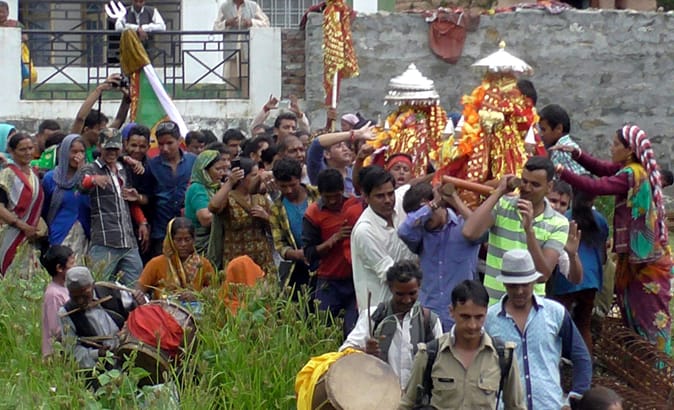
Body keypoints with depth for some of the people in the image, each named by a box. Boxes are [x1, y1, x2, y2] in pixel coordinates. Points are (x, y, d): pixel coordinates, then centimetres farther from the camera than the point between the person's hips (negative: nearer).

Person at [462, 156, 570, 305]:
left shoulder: (558, 224, -2)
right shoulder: (501, 206, 1)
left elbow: (543, 274, -13)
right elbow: (469, 232, -18)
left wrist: (529, 229, -22)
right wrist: (498, 192, -10)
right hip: (491, 305, 1)